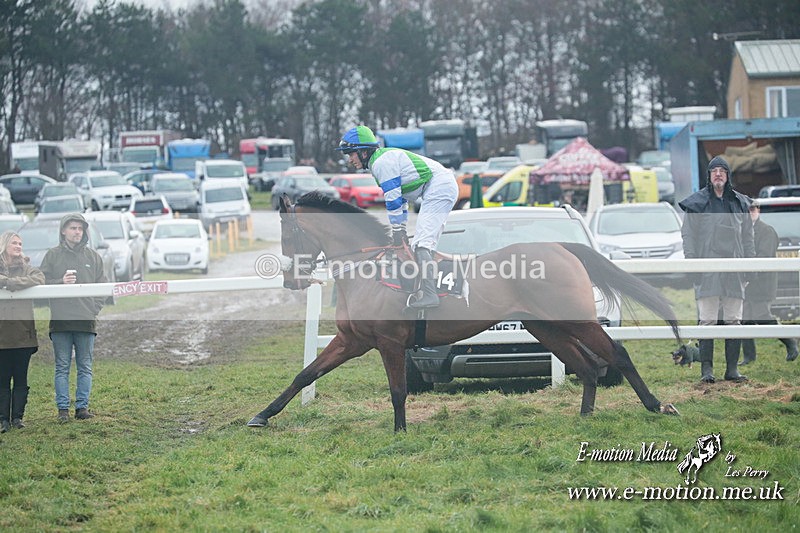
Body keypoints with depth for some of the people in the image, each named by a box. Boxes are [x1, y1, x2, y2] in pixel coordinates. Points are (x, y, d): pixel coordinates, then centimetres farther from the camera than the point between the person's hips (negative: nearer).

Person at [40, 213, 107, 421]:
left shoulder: (93, 257, 11)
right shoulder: (53, 255, 5)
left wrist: (95, 309, 0)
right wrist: (61, 282, -14)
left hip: (87, 321, 2)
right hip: (60, 319, -2)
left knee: (85, 367, 4)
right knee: (62, 367, 2)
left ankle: (82, 406, 8)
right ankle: (63, 408, 4)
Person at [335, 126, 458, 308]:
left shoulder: (381, 163, -12)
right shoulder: (386, 159, 20)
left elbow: (393, 200, -14)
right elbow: (400, 196, 25)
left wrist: (397, 231, -7)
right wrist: (402, 229, 25)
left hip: (437, 188, -11)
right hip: (448, 186, 11)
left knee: (420, 244, -17)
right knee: (427, 242, 18)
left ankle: (429, 295, -26)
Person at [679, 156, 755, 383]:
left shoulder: (739, 203, 14)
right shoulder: (697, 202, 4)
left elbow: (747, 236, 18)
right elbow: (687, 234, 3)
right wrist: (691, 261, -8)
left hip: (734, 269, 3)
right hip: (707, 269, -3)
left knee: (734, 321, 3)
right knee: (707, 321, -7)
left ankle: (732, 369, 6)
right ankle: (706, 369, -7)